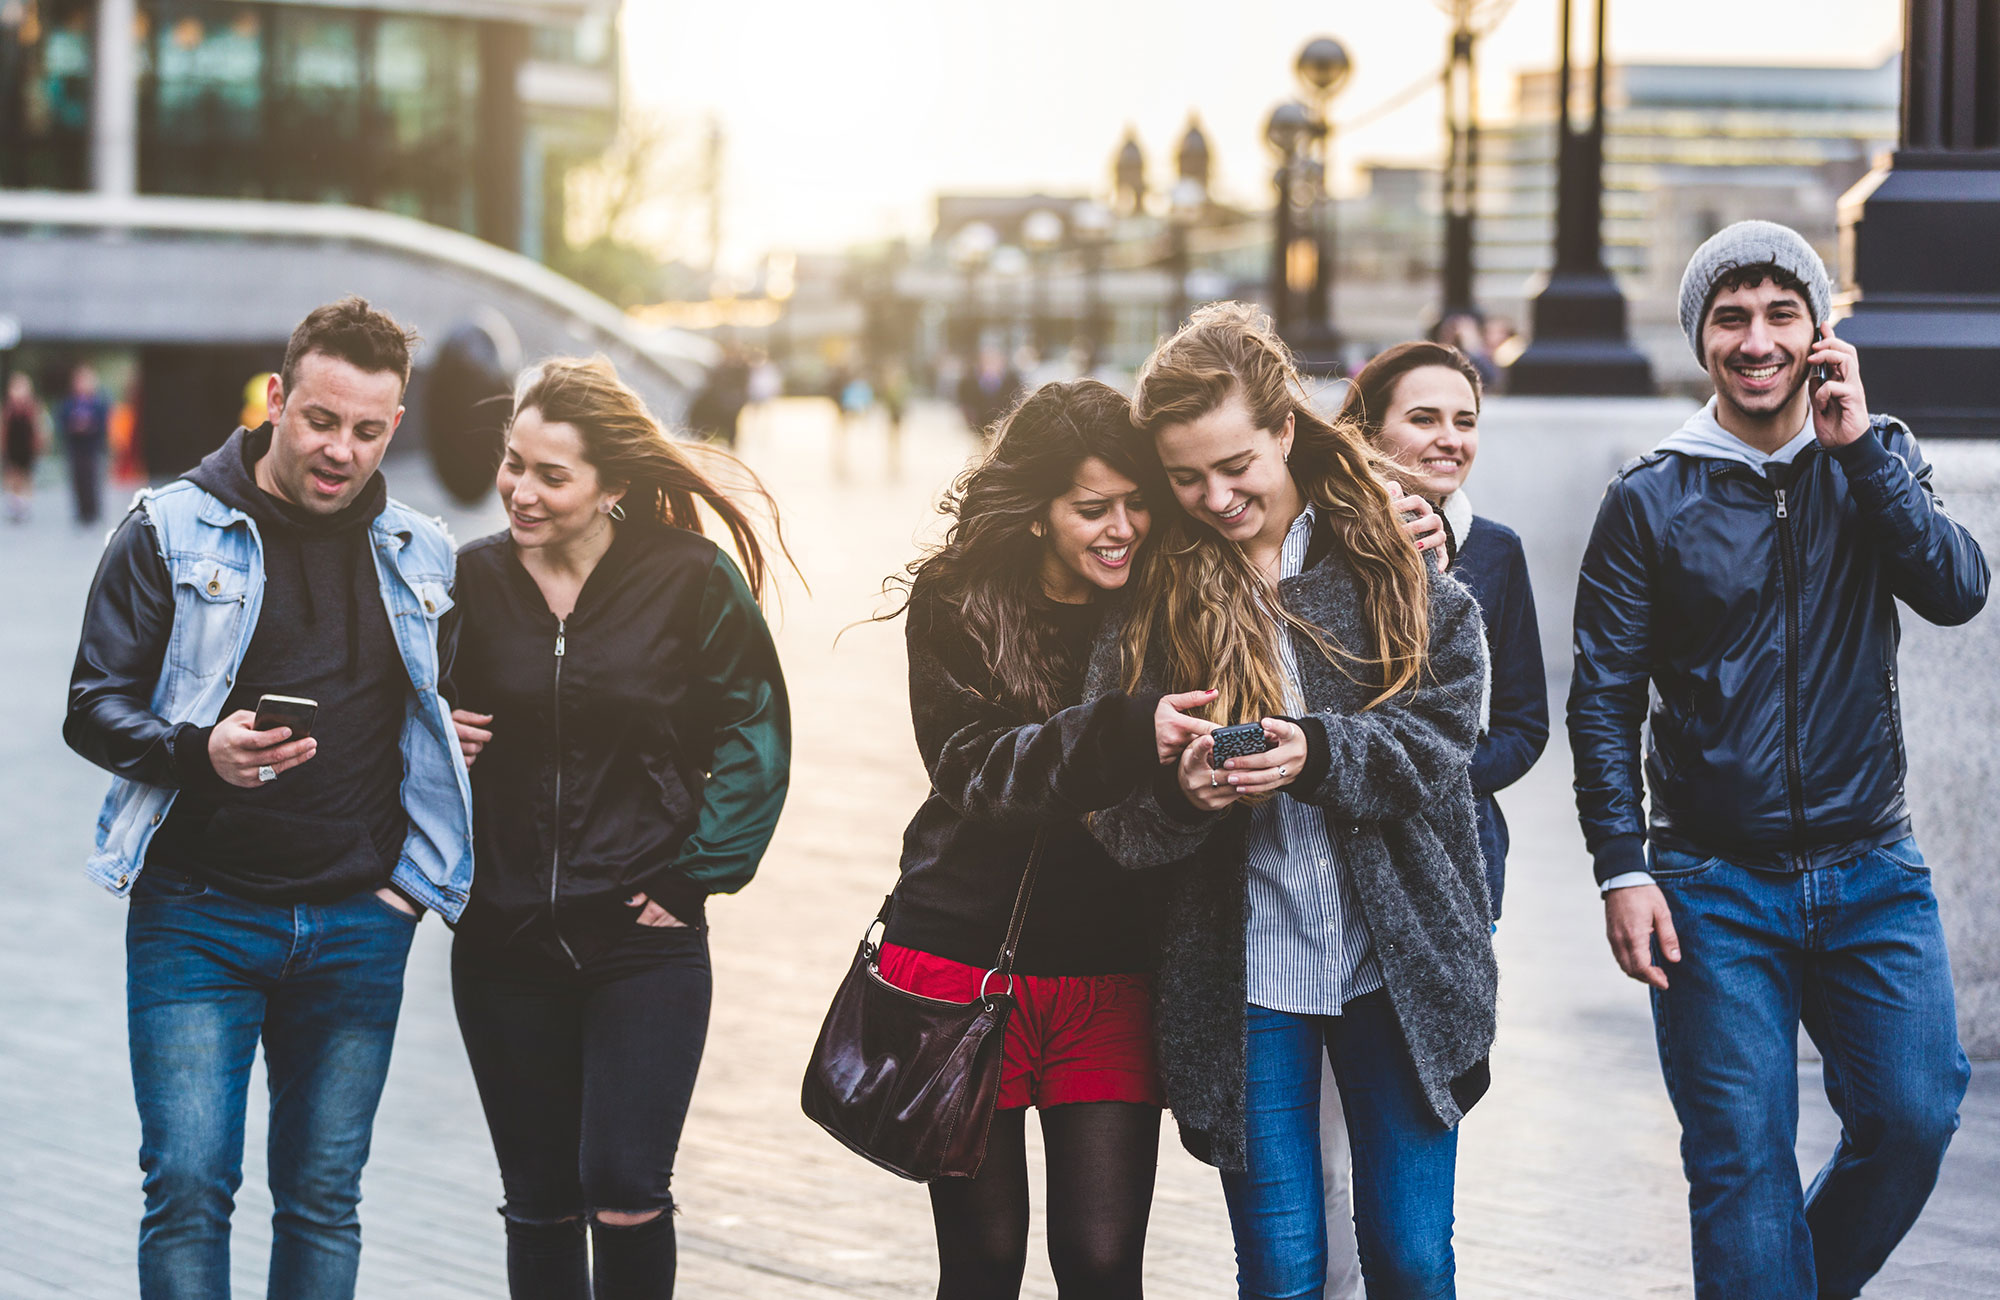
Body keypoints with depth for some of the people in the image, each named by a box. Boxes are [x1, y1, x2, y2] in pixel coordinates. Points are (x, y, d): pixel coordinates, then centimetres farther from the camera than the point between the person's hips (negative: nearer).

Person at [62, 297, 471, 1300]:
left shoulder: (422, 557, 10)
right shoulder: (171, 531, -1)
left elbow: (450, 721, 22)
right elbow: (94, 709, -3)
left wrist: (417, 870, 7)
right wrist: (202, 752, -22)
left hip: (359, 923, 3)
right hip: (197, 915, -3)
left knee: (325, 1198, 7)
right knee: (188, 1183, -8)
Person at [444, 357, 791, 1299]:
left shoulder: (692, 580, -6)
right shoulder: (472, 580, 1)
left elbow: (755, 736, 2)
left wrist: (700, 868, -3)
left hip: (645, 939, -3)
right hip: (505, 942, 3)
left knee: (625, 1193, -11)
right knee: (539, 1204, 9)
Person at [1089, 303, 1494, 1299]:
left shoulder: (1393, 555, 1)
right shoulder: (1155, 594, 1)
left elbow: (1443, 731, -6)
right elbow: (1111, 812, -2)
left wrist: (1318, 754, -23)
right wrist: (1181, 791, -24)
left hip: (1398, 956, 0)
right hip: (1243, 979, 0)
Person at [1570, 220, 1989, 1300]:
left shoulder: (1875, 461, 6)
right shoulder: (1651, 500, -1)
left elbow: (1958, 593, -11)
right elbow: (1603, 698, 0)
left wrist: (1857, 444, -15)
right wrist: (1622, 869, -8)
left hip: (1872, 873, 2)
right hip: (1714, 885, -2)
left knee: (1913, 1118, -2)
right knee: (1741, 1161, -3)